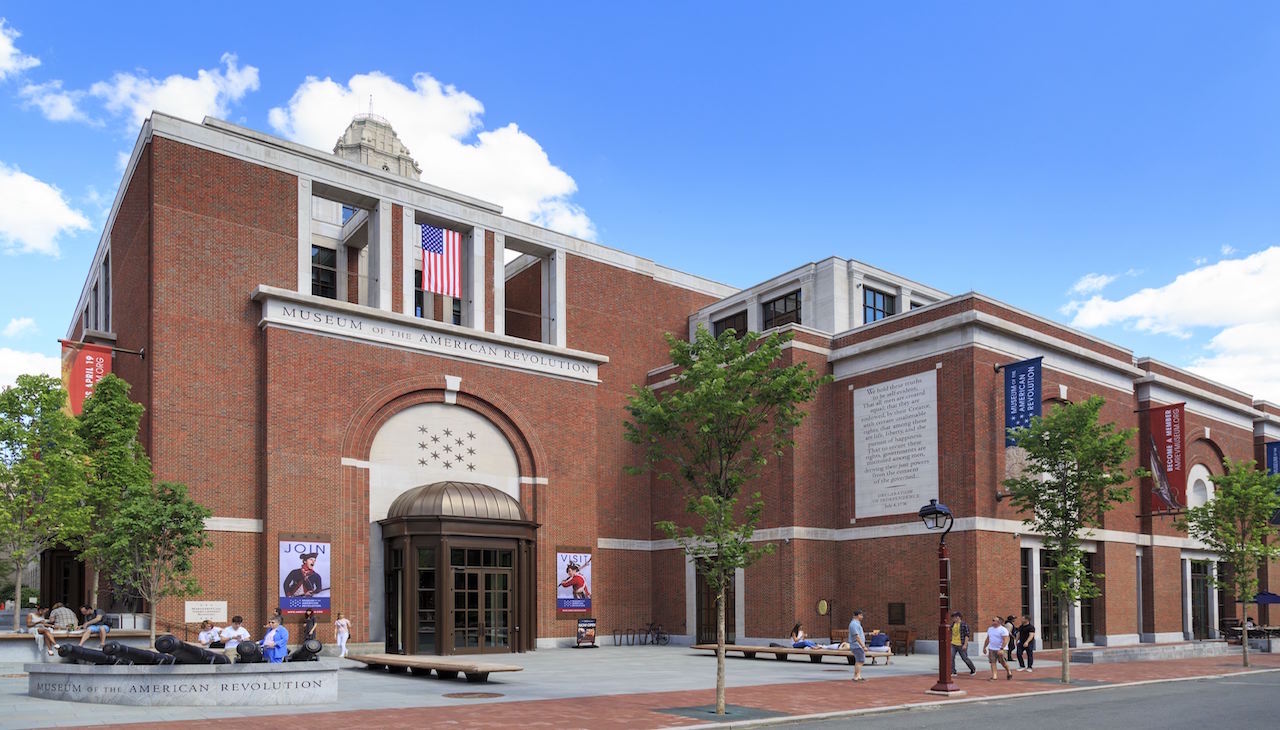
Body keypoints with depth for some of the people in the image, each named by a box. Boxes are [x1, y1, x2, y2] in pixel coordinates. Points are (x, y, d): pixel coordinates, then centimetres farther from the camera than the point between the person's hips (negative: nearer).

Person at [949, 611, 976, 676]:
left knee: (965, 658, 6)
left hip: (961, 645, -5)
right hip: (953, 645, 6)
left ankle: (973, 669, 30)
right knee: (951, 657, -9)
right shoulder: (953, 624, 7)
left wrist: (965, 645, -17)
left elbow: (967, 635, -14)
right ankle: (952, 672, -5)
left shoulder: (964, 625, -12)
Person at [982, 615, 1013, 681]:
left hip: (1000, 650, -6)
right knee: (992, 662, -3)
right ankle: (994, 676, -2)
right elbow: (987, 639, 20)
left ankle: (1009, 673, 28)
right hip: (991, 649, 6)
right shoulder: (990, 629, 12)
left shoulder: (1003, 630, -12)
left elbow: (1005, 640, -20)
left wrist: (1001, 649, -27)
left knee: (1003, 663, 4)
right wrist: (984, 647, 17)